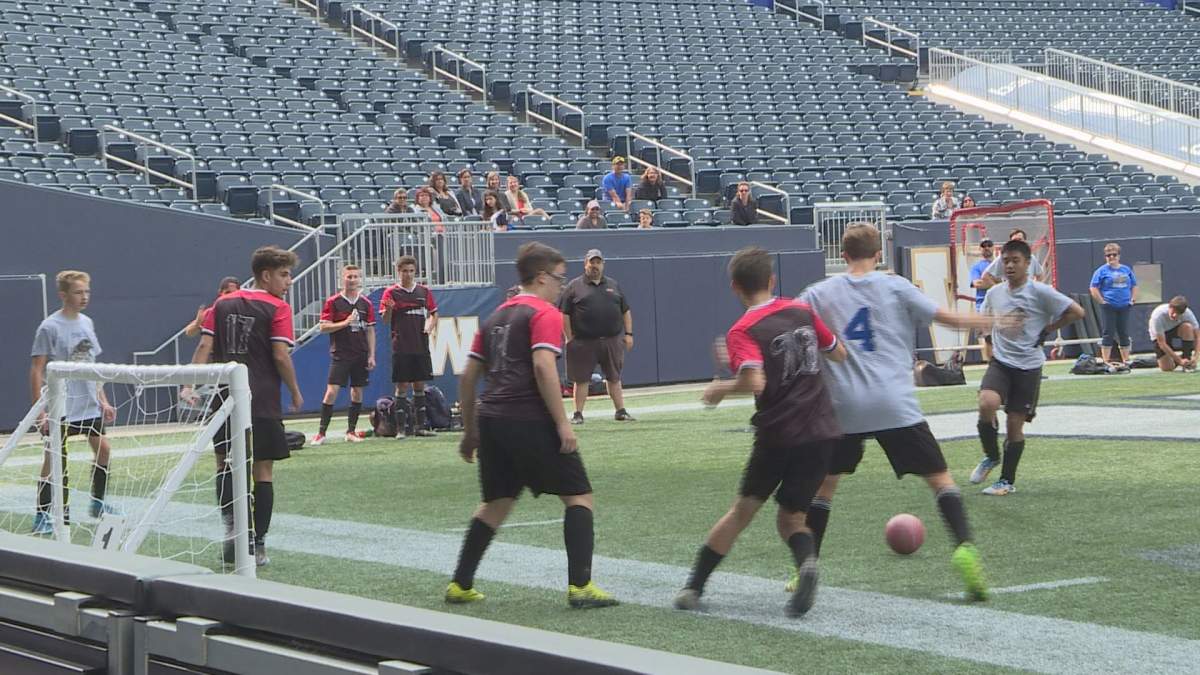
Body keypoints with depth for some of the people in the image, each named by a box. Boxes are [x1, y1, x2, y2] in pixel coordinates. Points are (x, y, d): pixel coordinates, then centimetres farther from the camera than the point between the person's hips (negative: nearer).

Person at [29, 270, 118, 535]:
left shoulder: (86, 323, 9)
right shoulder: (50, 327, -11)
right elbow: (37, 370, -11)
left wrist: (103, 401, 13)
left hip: (89, 404, 7)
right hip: (60, 407, -7)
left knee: (103, 449, 8)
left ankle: (98, 503, 25)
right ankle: (43, 515, 3)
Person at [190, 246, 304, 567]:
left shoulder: (223, 304, 9)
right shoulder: (278, 308, -5)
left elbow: (205, 346, 1)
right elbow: (280, 356, -11)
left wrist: (190, 385, -1)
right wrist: (295, 393, 1)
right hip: (263, 402, -4)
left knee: (225, 463, 17)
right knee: (263, 472, 5)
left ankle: (230, 525, -6)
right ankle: (258, 546, 7)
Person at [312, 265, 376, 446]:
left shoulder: (366, 303, 7)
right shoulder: (333, 302, -3)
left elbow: (370, 331, 10)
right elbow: (323, 327, -7)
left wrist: (371, 355, 5)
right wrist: (345, 322, -18)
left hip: (361, 355, 4)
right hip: (340, 355, -4)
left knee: (357, 392, 6)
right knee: (332, 391, -10)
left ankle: (351, 431, 16)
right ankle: (321, 433, -6)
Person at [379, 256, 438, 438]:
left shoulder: (424, 291, 8)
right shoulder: (391, 293, -1)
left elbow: (433, 313, 17)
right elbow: (385, 320, -4)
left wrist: (431, 326, -2)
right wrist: (388, 309, -25)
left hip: (421, 346, 3)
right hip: (401, 347, -3)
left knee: (420, 385, 7)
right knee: (402, 386, -3)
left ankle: (420, 426, 13)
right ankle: (400, 428, 0)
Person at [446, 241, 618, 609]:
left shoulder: (495, 317, 19)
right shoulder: (544, 314, -4)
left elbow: (469, 377, 19)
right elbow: (543, 367, -18)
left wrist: (470, 430, 25)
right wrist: (562, 423, -16)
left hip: (491, 420, 7)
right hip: (530, 421, -7)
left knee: (497, 503, 20)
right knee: (578, 495, 3)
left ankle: (460, 585, 19)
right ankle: (580, 586, -4)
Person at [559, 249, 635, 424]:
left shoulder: (613, 285, 14)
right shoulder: (574, 286, 1)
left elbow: (625, 311, 16)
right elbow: (564, 314, -3)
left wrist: (628, 334, 7)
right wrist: (569, 338, -9)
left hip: (613, 341, 3)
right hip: (584, 343, -3)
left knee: (614, 377, 9)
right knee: (581, 379, 0)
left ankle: (621, 411, 14)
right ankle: (578, 414, 5)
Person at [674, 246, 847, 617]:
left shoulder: (743, 331, -9)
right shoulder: (802, 312, 6)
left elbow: (754, 381, -26)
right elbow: (839, 354, 19)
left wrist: (721, 388, -8)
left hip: (778, 434, -3)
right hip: (822, 432, 3)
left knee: (743, 509, 15)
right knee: (790, 516, 13)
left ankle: (693, 586, 19)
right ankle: (806, 560, -20)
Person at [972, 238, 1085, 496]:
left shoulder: (1039, 292, -8)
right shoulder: (994, 293, 6)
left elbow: (1076, 312, -8)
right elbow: (985, 321, 28)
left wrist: (1047, 330, -5)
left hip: (1028, 366, -3)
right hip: (1000, 362, 3)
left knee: (1015, 423, 1)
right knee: (986, 404, -23)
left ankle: (1007, 480, 14)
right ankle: (991, 456, 2)